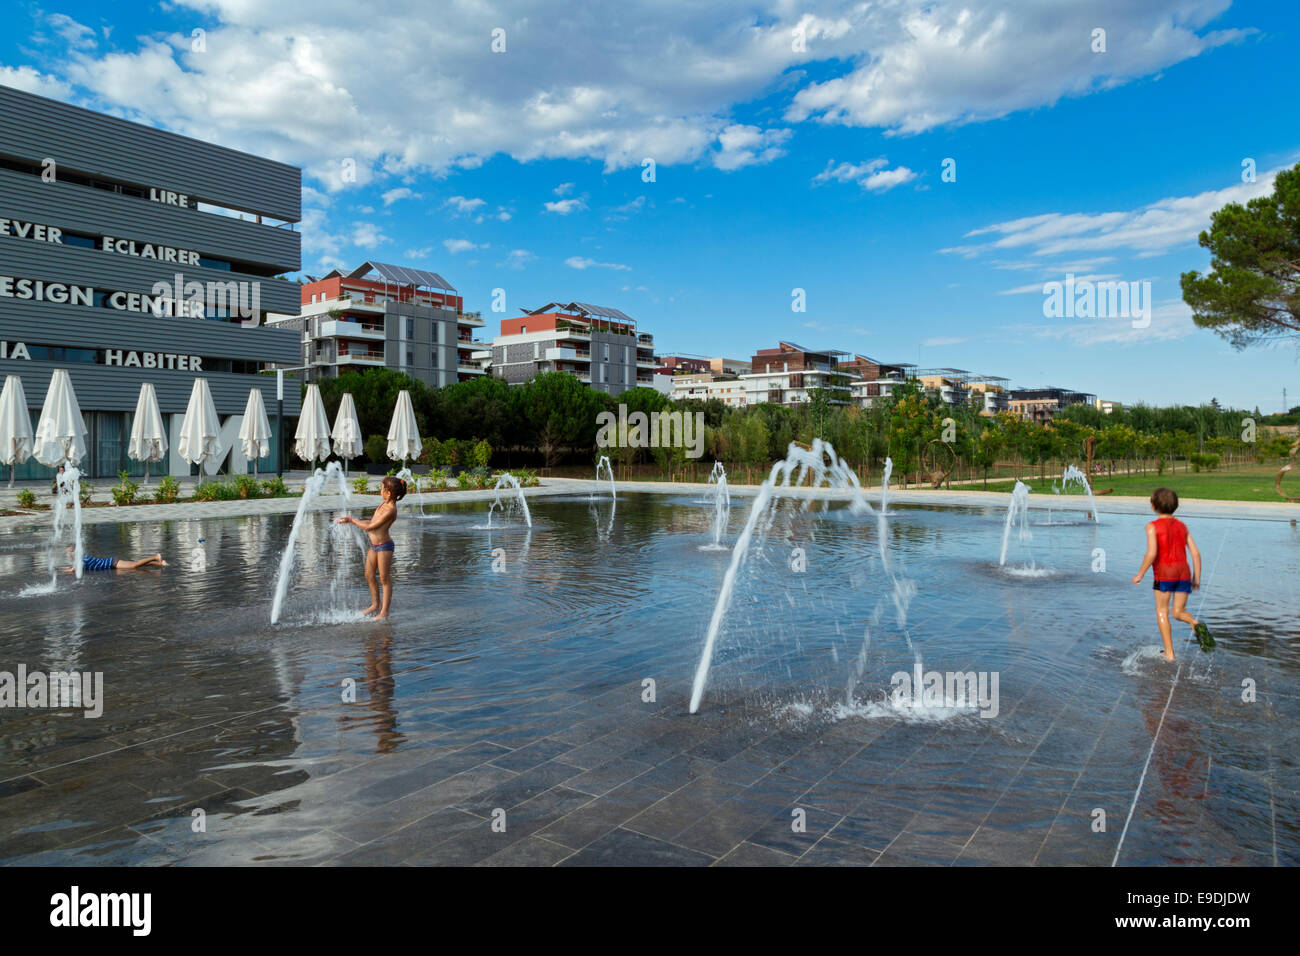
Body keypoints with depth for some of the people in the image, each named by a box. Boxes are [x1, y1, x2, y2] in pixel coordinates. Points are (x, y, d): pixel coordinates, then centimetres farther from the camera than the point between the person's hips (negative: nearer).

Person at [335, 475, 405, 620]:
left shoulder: (390, 510, -23)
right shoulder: (383, 504, 7)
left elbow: (369, 527, -18)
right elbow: (372, 522, 13)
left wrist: (352, 520, -7)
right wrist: (350, 520, 10)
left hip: (384, 545, -9)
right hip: (374, 545, 9)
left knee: (384, 578, 0)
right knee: (369, 575, 16)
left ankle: (384, 611, 8)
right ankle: (376, 604, 32)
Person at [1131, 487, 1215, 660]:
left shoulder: (1152, 526, -3)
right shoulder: (1182, 526, 13)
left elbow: (1151, 553, -14)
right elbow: (1196, 553, 9)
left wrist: (1140, 575, -5)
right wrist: (1196, 578, 16)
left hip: (1164, 573, -4)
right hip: (1184, 572, 5)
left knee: (1162, 611, 7)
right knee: (1179, 612, 16)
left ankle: (1169, 654, 4)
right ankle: (1196, 624, -17)